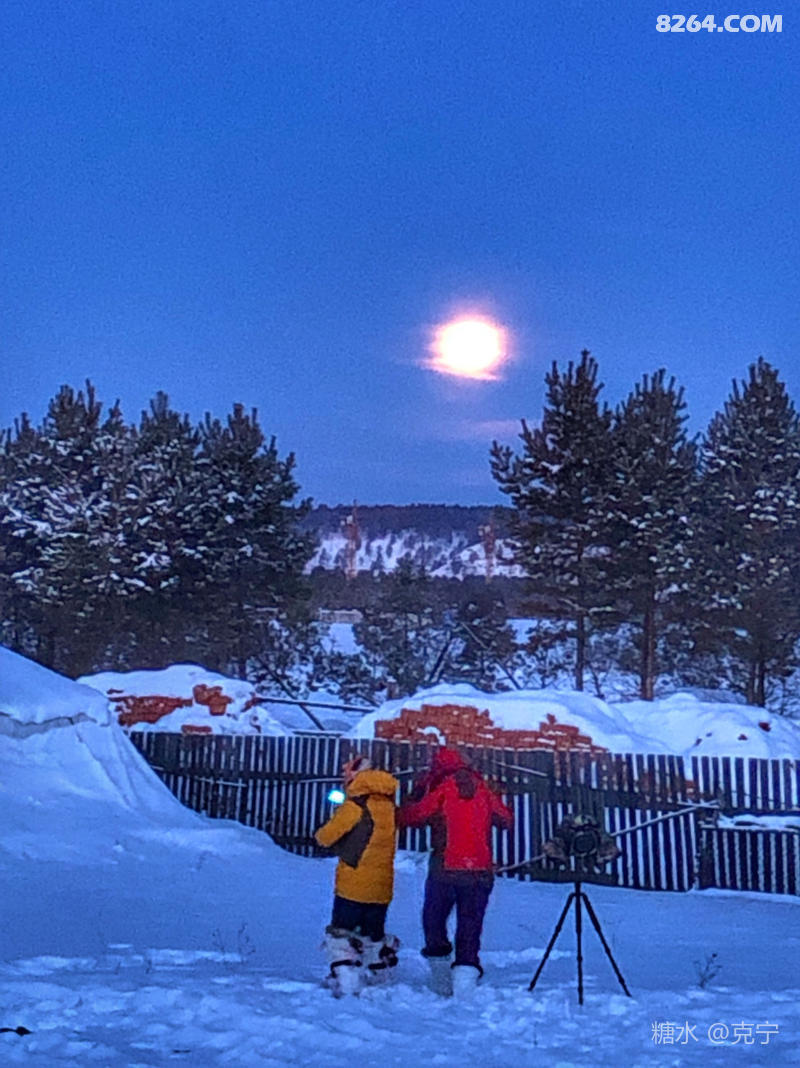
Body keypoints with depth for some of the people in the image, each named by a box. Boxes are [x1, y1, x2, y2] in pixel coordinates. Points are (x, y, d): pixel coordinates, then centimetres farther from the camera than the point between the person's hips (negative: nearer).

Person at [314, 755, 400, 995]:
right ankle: (379, 980, 26)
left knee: (341, 934, 1)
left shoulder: (356, 805, -14)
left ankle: (345, 982, -8)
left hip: (352, 885, -6)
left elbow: (326, 836, -9)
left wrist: (322, 835, 13)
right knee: (374, 934, 20)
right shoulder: (389, 805, 4)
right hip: (381, 887, 6)